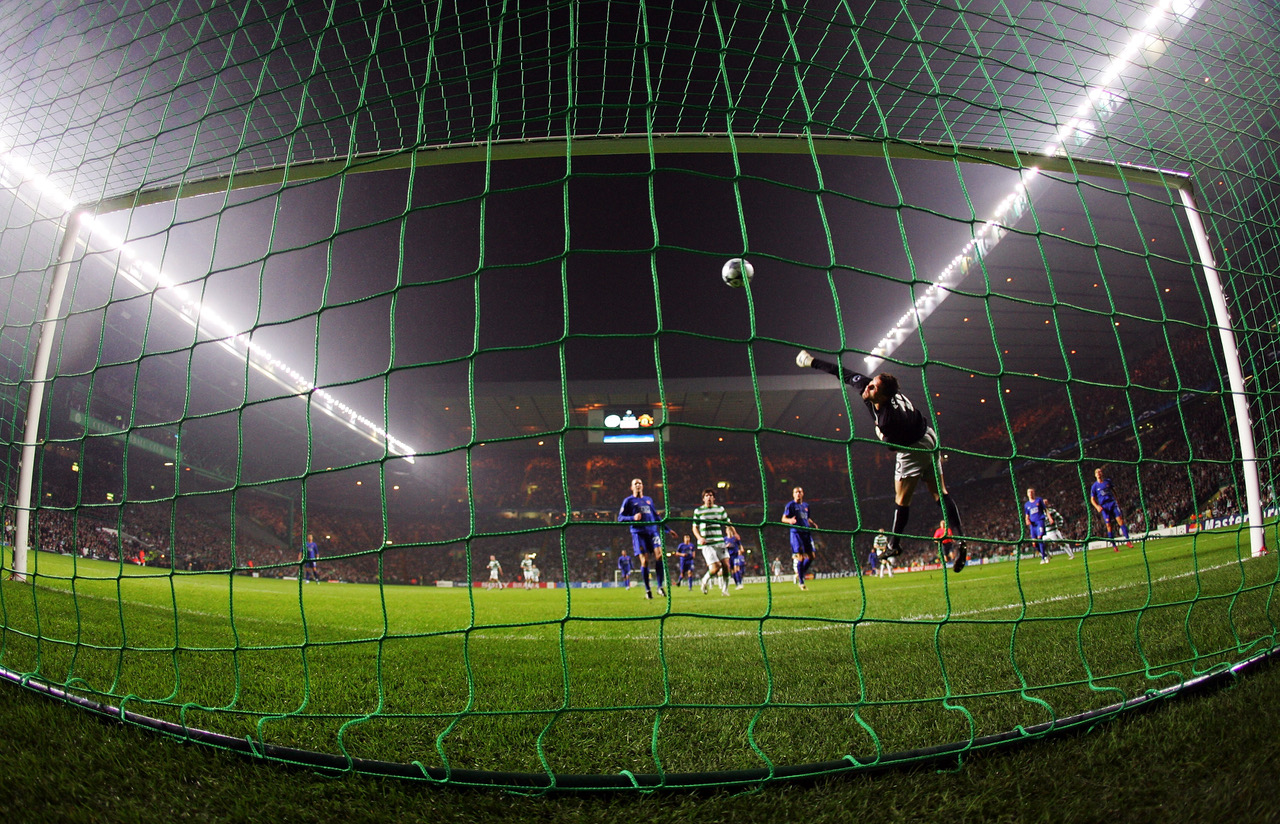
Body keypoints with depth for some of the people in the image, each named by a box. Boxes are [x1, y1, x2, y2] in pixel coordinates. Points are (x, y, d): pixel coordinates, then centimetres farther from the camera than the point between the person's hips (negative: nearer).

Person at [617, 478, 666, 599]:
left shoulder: (649, 500, 20)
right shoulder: (628, 500, 7)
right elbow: (620, 517, 2)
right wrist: (633, 518, -16)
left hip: (652, 531, 3)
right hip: (638, 533, -3)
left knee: (659, 555, -14)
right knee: (644, 560, -7)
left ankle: (660, 587, -7)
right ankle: (647, 590, 5)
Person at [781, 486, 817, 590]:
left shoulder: (806, 505, 19)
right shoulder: (790, 505, 0)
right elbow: (783, 518, -4)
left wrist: (813, 523, 9)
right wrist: (790, 520, -26)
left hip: (806, 532, 6)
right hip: (796, 532, -6)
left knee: (811, 556, 2)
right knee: (800, 556, -10)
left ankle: (799, 575, 21)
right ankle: (801, 582, -3)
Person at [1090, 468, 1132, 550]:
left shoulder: (1108, 481, 11)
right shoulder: (1094, 486, 4)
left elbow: (1113, 491, 25)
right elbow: (1092, 499, 6)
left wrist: (1117, 500, 20)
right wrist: (1097, 506, -10)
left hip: (1112, 503, 2)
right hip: (1104, 506, -2)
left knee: (1120, 520, -12)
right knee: (1108, 525, -4)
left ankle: (1127, 541, -10)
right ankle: (1114, 545, 0)